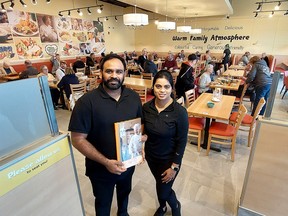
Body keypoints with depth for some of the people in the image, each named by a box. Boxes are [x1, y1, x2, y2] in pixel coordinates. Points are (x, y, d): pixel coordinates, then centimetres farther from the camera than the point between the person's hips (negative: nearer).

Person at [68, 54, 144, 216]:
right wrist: (106, 162, -25)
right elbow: (78, 139, -20)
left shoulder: (134, 97, -8)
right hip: (101, 168, -4)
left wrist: (142, 136, -14)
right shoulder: (87, 102, -22)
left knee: (125, 192, 32)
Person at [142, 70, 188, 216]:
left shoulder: (180, 112, -23)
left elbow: (182, 141, -17)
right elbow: (144, 132, 2)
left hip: (169, 159, -4)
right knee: (159, 184, 27)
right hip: (150, 156, 4)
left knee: (163, 191, 10)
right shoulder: (146, 107, -12)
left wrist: (174, 167, -14)